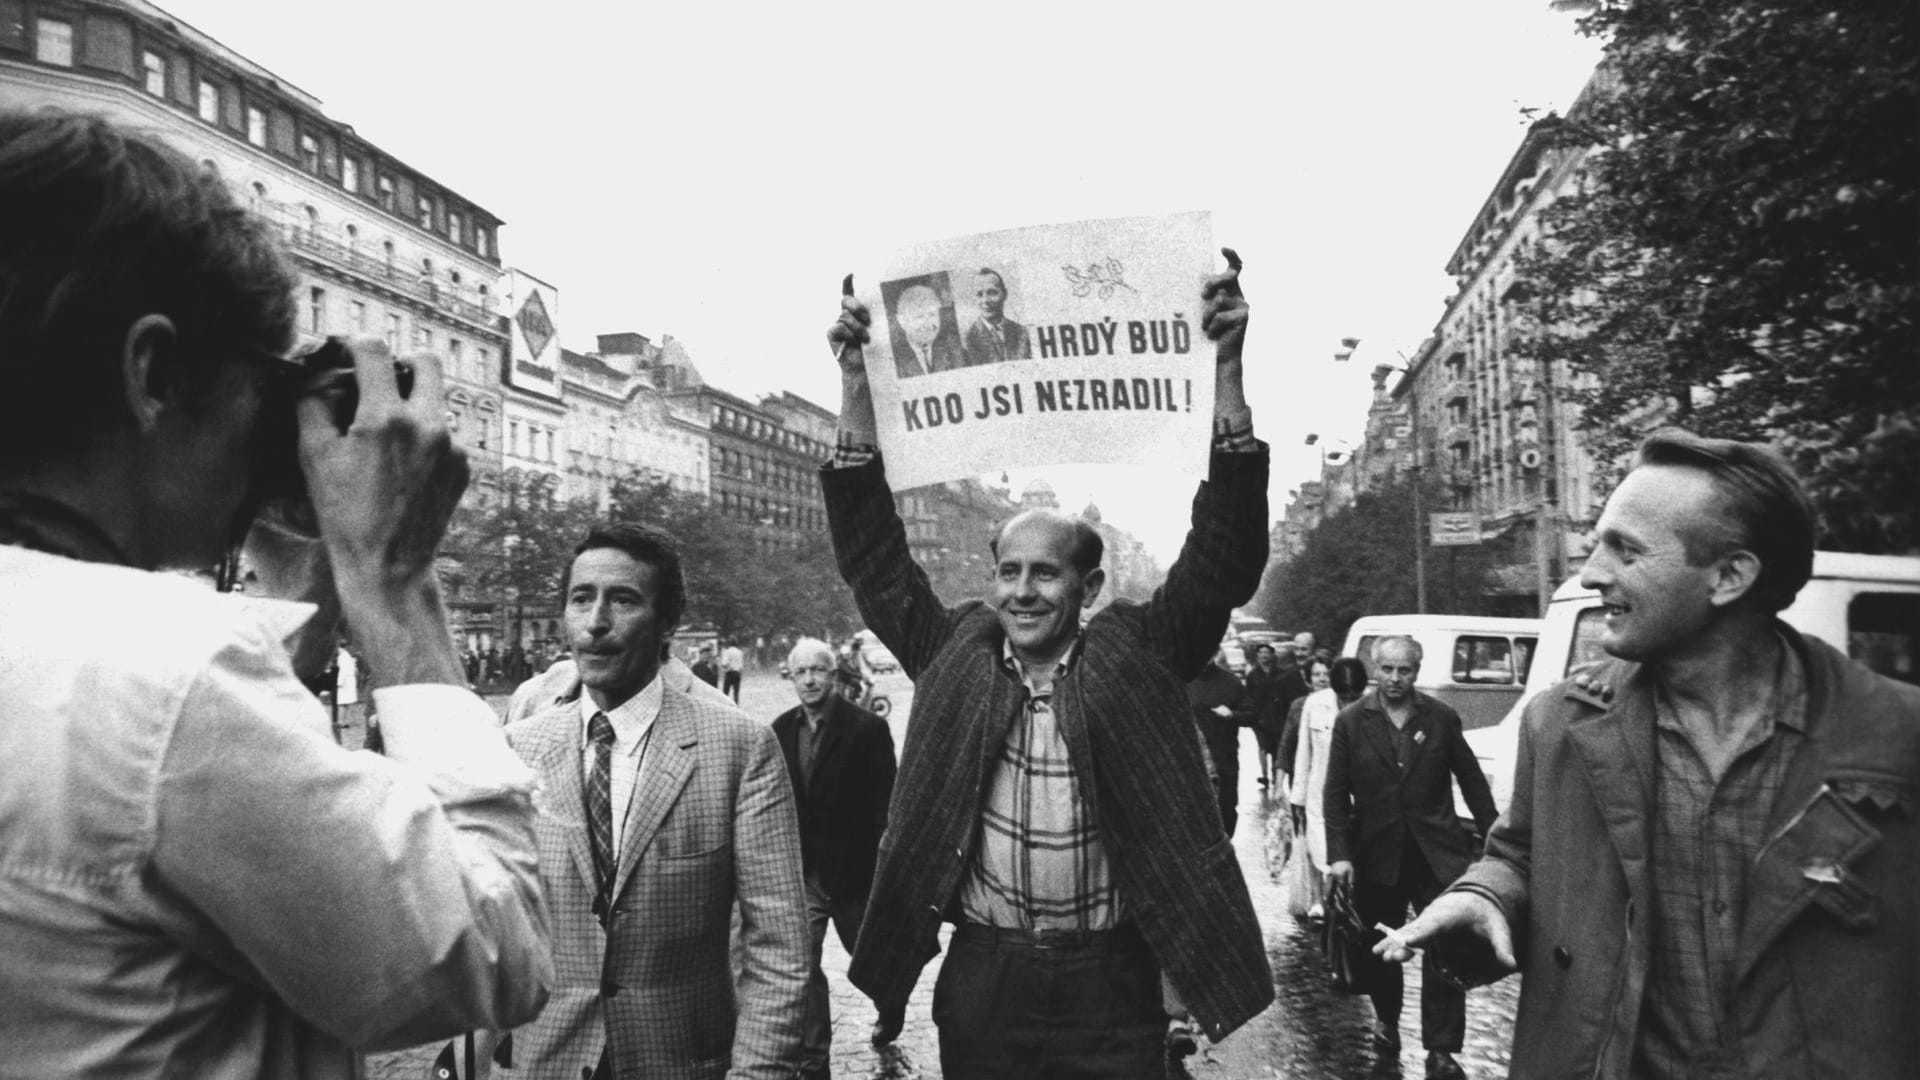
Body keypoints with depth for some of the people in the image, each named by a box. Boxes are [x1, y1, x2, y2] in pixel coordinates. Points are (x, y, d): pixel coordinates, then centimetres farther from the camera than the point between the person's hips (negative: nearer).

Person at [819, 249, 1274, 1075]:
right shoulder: (955, 653, 1)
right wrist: (857, 385, -10)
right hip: (980, 977, 2)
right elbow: (873, 555, -1)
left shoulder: (1136, 654, -4)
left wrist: (1226, 370, -20)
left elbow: (1227, 553, -10)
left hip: (1110, 984, -1)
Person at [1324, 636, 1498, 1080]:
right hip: (1376, 856, 1)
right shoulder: (1351, 721, -3)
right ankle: (1386, 1019, 39)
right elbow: (1336, 793, -4)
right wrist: (1339, 853, -11)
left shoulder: (1442, 718, -1)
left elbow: (1472, 780, 5)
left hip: (1437, 852, 0)